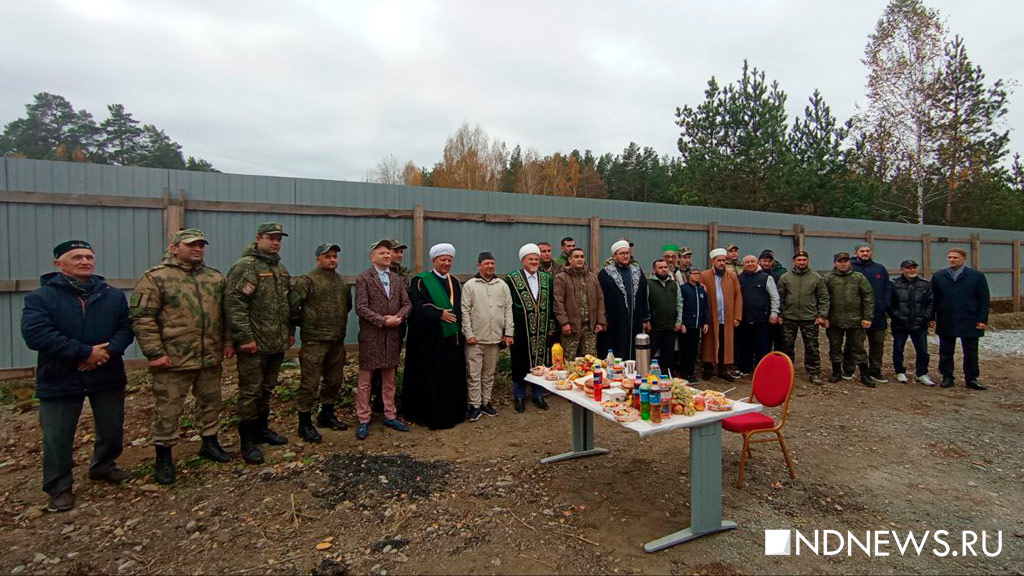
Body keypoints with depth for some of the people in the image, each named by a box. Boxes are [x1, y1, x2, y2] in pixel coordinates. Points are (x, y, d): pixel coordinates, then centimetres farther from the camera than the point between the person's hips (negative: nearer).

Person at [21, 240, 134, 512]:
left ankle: (103, 467, 39)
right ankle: (59, 488, 23)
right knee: (57, 439, 5)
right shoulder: (40, 297, -6)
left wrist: (107, 351, -19)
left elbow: (126, 328, 1)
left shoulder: (113, 295, 5)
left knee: (112, 430, 15)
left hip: (107, 376, 3)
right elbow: (35, 334, -18)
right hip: (59, 380, -3)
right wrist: (86, 352, -23)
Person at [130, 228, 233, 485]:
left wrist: (228, 341, 10)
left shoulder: (216, 277, 10)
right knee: (167, 410, 6)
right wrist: (154, 352, -13)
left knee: (211, 402, 16)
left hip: (211, 358, 5)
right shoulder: (155, 278, -6)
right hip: (173, 359, -5)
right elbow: (142, 318, -10)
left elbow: (225, 313, 15)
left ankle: (210, 443, 34)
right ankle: (164, 457, 22)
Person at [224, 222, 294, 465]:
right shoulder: (245, 267, -12)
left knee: (267, 390, 18)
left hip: (277, 344, 8)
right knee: (250, 392, 2)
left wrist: (290, 331, 18)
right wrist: (245, 337, -21)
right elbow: (233, 304, -19)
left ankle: (262, 429, 32)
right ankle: (248, 441, 13)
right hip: (254, 344, -8)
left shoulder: (281, 269, 15)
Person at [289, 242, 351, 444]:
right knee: (310, 383, -1)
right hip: (314, 341, -7)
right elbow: (292, 304, -15)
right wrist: (302, 323, -4)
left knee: (334, 380, 16)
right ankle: (305, 424, 12)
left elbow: (347, 305, 24)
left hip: (337, 340, 7)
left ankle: (327, 415, 34)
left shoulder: (341, 281, 13)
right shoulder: (307, 280, -9)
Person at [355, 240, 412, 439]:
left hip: (392, 337, 5)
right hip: (371, 336, -5)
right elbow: (360, 307, -13)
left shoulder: (396, 279, 12)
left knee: (389, 380, 14)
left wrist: (399, 317, -11)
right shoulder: (364, 278, -5)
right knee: (365, 381, 5)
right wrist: (383, 321, -18)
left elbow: (407, 304, 8)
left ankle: (390, 416, 24)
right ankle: (363, 420, 15)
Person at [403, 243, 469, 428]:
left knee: (451, 377, 9)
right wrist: (439, 314, -19)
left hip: (451, 338, 5)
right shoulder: (421, 281, -3)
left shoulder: (455, 283, 15)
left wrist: (460, 333, 5)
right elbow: (416, 305, -14)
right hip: (429, 339, -5)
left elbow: (459, 310, 15)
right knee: (429, 377, 1)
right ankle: (431, 414, 13)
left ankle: (451, 412, 21)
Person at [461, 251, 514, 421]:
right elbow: (465, 311, -4)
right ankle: (475, 405, 14)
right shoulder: (470, 285, -2)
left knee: (489, 373, 13)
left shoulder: (502, 285, 7)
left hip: (495, 337, 3)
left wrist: (509, 333, 2)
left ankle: (486, 402, 26)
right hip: (475, 338, -3)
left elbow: (508, 310, 7)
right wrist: (469, 334, -8)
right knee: (474, 373, 2)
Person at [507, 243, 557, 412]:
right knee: (521, 364, 6)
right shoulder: (512, 279, -3)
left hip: (542, 330, 3)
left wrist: (551, 325, 7)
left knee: (540, 362, 10)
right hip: (520, 331, -3)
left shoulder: (546, 278, 9)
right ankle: (519, 396, 22)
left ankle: (537, 394, 26)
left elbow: (551, 303, 12)